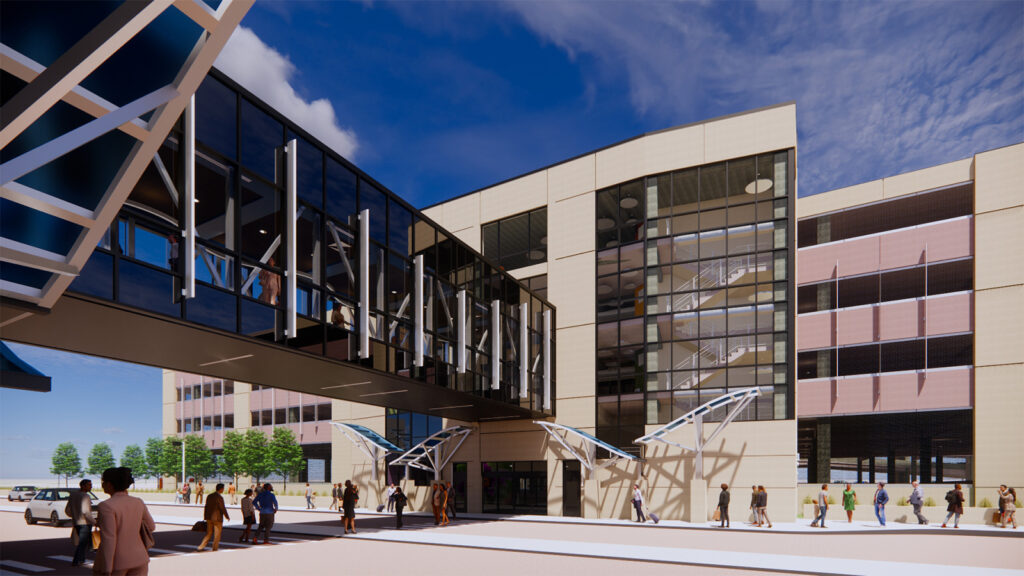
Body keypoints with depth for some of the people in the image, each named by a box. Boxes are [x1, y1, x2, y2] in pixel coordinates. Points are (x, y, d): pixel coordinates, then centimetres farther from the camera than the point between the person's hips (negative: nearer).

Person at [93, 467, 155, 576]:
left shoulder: (106, 506, -17)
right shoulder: (138, 502, 2)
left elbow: (108, 540, -20)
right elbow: (150, 527, 13)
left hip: (114, 562, -5)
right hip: (138, 558, 5)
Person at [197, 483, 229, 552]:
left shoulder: (209, 496, 8)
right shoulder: (220, 497, -15)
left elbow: (206, 507, 12)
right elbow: (222, 508, -14)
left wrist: (205, 518, 18)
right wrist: (227, 517, -1)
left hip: (209, 518, 7)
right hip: (217, 518, -7)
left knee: (209, 534, 15)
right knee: (217, 535, 4)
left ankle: (200, 547, 6)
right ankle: (214, 550, 8)